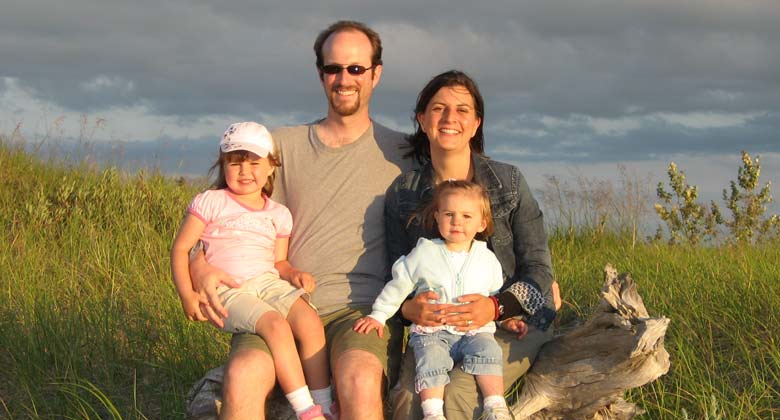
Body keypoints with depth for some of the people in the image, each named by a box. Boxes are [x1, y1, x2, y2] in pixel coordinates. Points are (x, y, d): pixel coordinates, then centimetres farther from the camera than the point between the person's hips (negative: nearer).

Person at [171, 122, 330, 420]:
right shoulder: (210, 202, 5)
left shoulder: (278, 214, 17)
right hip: (229, 292, -4)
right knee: (276, 325, -31)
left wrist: (294, 274, -3)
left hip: (269, 283, 4)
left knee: (309, 320, -24)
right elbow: (181, 248, 3)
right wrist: (187, 295, -8)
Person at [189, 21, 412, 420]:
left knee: (360, 381, -37)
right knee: (242, 375, -31)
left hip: (364, 308, -2)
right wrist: (200, 266, -6)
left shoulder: (399, 153, 13)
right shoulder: (283, 144, 16)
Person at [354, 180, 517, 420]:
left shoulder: (488, 259, 9)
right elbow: (398, 286, 11)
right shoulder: (424, 253, 4)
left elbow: (497, 294, 23)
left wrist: (508, 318, 10)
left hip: (475, 330, 1)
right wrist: (378, 315, 8)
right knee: (430, 356, -30)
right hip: (432, 331, -1)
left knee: (486, 350, -28)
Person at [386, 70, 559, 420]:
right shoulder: (402, 194, 6)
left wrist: (495, 307, -20)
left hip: (512, 324, -1)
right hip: (435, 330, 2)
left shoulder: (509, 181, 2)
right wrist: (409, 308, -16)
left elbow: (538, 269, -1)